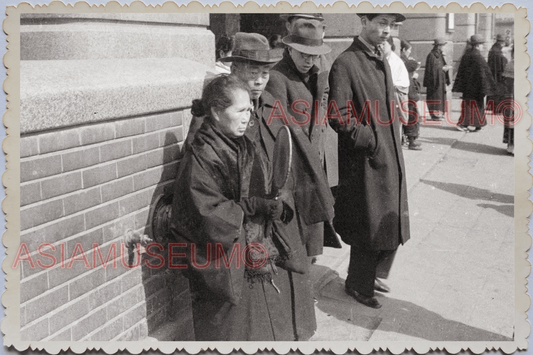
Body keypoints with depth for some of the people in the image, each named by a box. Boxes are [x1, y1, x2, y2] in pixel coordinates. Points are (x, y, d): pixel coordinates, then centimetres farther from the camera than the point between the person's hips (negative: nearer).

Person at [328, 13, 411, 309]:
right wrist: (371, 140, -18)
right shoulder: (346, 64, -14)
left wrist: (396, 128, 10)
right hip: (365, 163, -8)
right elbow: (338, 117, -19)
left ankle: (367, 273, 37)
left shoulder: (382, 62, 13)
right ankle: (358, 284, 24)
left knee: (390, 226, 16)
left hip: (391, 159, 8)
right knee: (371, 228, 3)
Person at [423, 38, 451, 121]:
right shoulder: (431, 56, -14)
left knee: (441, 95, 10)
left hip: (441, 80, 9)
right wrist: (442, 68, -16)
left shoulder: (439, 55, 14)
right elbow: (431, 69, -18)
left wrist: (445, 67, 0)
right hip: (434, 80, -9)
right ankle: (434, 114, -3)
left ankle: (439, 113, 17)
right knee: (435, 97, -7)